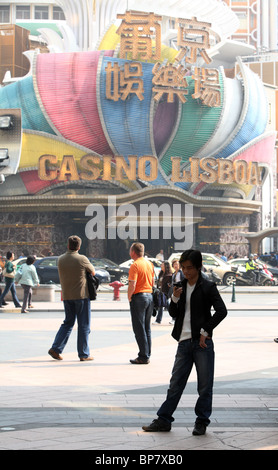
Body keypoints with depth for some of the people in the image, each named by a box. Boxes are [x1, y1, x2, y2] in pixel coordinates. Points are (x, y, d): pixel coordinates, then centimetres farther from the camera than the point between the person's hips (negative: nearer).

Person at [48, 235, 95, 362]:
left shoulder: (60, 259, 2)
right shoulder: (82, 259, -12)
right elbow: (93, 272, 3)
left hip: (66, 296, 5)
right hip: (81, 295, -5)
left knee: (68, 323, 16)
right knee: (84, 325, 3)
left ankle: (56, 348, 6)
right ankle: (83, 354, 6)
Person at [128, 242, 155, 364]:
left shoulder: (135, 265, -13)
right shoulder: (149, 264, 11)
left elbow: (132, 285, -20)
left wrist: (129, 298, -6)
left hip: (138, 296, -8)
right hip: (150, 296, 8)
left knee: (139, 328, -3)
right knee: (147, 328, 13)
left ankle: (143, 356, -3)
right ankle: (147, 355, 16)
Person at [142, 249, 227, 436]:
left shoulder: (208, 287, -4)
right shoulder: (181, 286, 12)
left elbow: (222, 311, -12)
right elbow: (174, 314, 14)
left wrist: (205, 331, -13)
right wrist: (175, 299, -5)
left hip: (202, 343, -5)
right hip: (184, 342, 5)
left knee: (205, 385, 3)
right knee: (176, 383, 7)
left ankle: (202, 422, 13)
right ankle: (164, 420, 12)